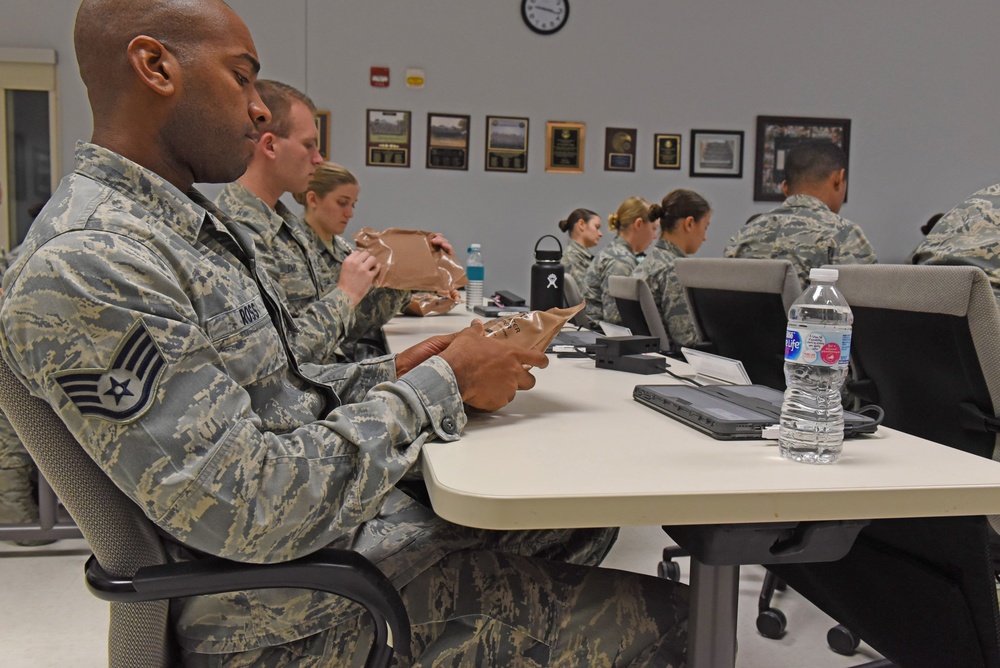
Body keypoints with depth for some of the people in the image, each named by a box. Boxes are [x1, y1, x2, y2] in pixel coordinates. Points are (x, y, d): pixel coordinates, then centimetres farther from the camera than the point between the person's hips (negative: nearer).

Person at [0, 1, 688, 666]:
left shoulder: (199, 226, 10)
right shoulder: (84, 265, -23)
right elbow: (257, 513, -26)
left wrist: (388, 375, -1)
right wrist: (441, 384, -17)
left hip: (355, 516, 9)